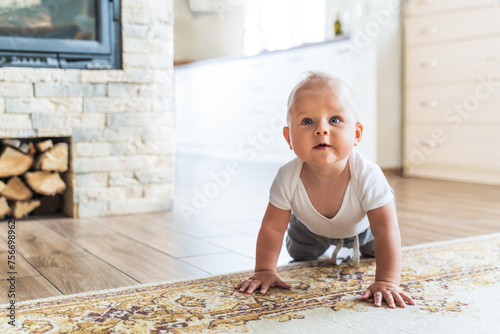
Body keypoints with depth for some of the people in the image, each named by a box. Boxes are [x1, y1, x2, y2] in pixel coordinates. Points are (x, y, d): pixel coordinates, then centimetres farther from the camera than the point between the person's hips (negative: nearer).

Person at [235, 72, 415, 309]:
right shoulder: (288, 178, -40)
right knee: (300, 256, 25)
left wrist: (386, 282, -50)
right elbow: (272, 227, -27)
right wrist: (264, 271, -31)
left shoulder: (367, 176, -46)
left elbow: (386, 231, -43)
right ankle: (327, 248, 54)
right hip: (310, 227, 2)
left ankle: (356, 246, 52)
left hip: (362, 224, -1)